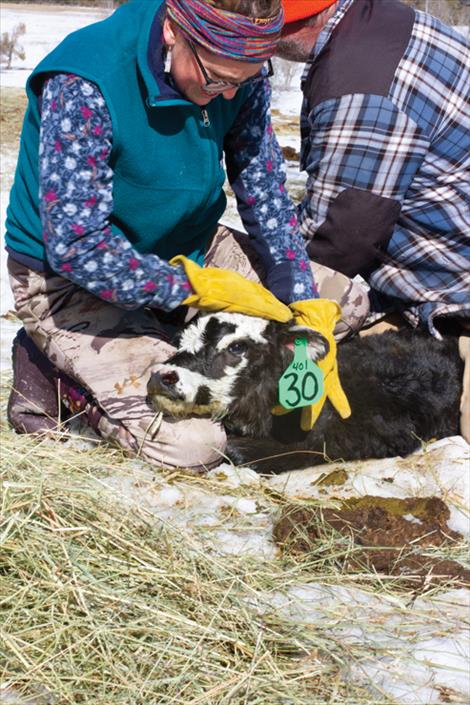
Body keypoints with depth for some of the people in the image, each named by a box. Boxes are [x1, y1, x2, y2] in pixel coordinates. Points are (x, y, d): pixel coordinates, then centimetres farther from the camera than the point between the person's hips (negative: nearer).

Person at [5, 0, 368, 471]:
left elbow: (265, 195, -4)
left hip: (185, 250, 7)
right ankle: (58, 370, 4)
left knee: (346, 303, 1)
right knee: (193, 444, -24)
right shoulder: (84, 87, -30)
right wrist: (199, 288, -25)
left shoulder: (236, 68, -10)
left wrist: (310, 319, -11)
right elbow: (75, 247, -30)